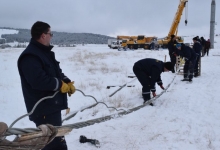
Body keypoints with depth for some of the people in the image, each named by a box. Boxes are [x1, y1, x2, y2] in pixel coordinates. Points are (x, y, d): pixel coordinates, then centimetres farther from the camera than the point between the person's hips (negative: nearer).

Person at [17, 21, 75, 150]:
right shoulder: (30, 56, -19)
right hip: (43, 109, -10)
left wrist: (68, 82, 0)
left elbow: (57, 72, 20)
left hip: (53, 105, 10)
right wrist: (61, 85, -17)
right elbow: (39, 81, -30)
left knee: (55, 138, 22)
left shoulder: (45, 52, 15)